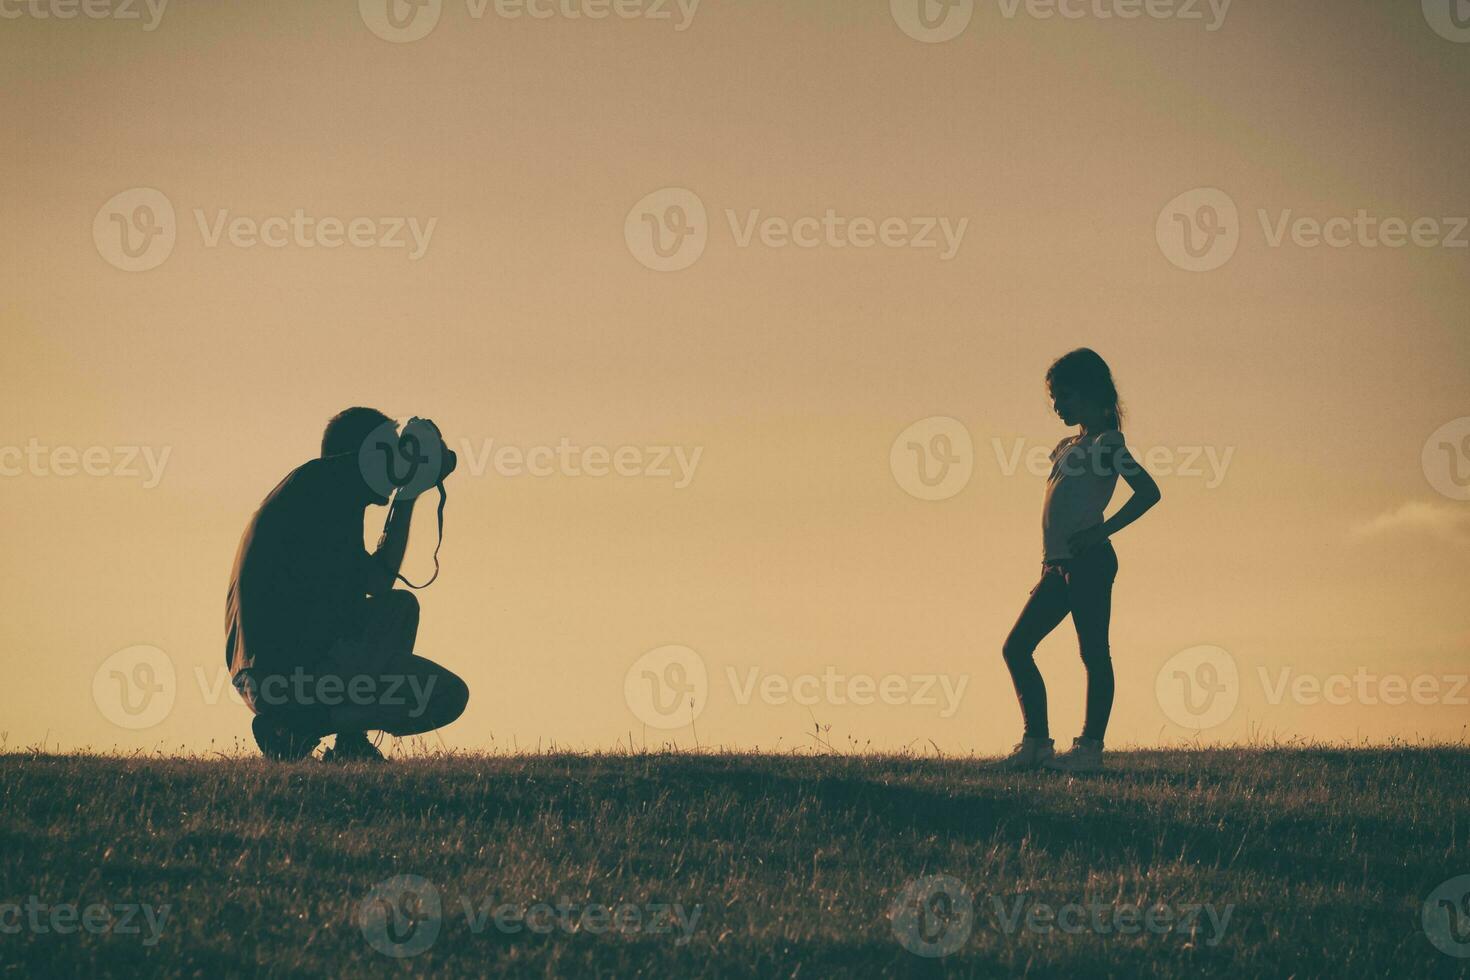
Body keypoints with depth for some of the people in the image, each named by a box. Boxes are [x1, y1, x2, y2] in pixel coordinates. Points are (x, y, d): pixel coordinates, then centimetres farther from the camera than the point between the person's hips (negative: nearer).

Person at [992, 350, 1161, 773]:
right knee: (1016, 647, 6)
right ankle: (1036, 743, 8)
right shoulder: (1068, 447, 21)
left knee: (1093, 654, -7)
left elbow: (1148, 491, -13)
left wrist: (1102, 531, -16)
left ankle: (1090, 748, -6)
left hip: (1088, 562, -10)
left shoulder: (1106, 443, -4)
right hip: (1059, 564, 10)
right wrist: (1051, 562, 15)